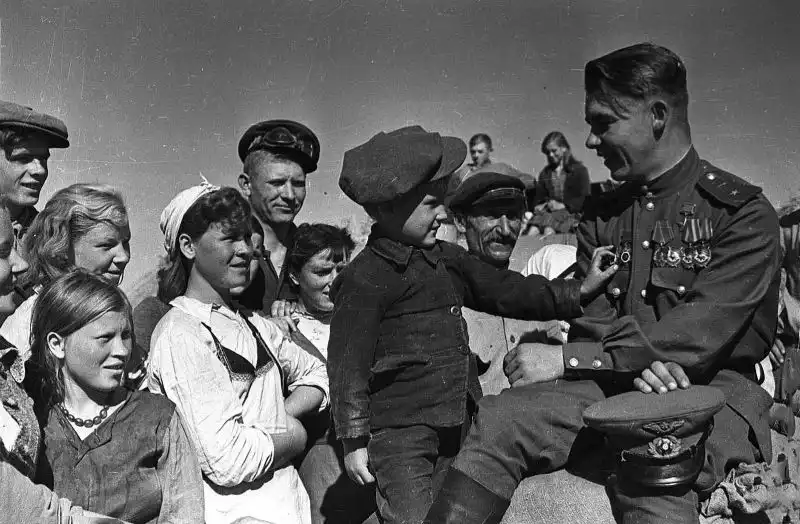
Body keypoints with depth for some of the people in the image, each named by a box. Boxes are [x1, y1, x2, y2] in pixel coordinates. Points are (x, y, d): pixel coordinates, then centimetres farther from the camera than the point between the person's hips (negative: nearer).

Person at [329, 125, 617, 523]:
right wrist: (354, 440, -12)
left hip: (456, 428, 8)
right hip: (399, 434, -7)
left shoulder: (445, 259, 11)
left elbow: (505, 291, 16)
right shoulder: (365, 278, -13)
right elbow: (347, 365, -12)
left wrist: (578, 292, 8)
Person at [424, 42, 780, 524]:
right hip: (614, 381, 4)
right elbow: (591, 320, 6)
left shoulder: (744, 213, -4)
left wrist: (567, 358, -18)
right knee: (496, 422, -23)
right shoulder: (601, 216, 13)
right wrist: (642, 364, -18)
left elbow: (700, 333, -15)